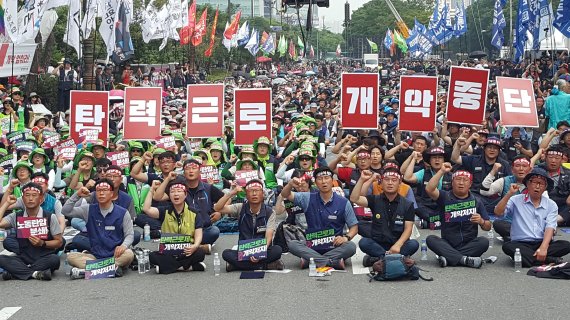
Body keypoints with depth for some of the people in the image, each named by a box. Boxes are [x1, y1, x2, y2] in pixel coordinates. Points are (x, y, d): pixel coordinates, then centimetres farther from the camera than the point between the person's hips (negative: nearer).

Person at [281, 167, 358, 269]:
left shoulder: (344, 203, 2)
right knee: (292, 244, -28)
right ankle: (334, 262, -33)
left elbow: (354, 226, 4)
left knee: (351, 246, -31)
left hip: (334, 246, -1)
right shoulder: (308, 198, 6)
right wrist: (290, 185, -26)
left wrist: (346, 237, -17)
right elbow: (285, 195, -3)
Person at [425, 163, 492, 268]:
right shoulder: (445, 197, 5)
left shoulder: (476, 201, 9)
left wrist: (481, 221, -13)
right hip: (448, 245, 0)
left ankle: (449, 258, -29)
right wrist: (442, 171, -18)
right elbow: (429, 189, -16)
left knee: (484, 241, -27)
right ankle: (465, 259, -36)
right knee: (430, 239, -27)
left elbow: (488, 227, 9)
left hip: (469, 244, 1)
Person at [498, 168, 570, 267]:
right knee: (507, 246, -32)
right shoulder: (516, 200, 7)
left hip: (543, 243, 1)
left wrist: (543, 248, -20)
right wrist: (509, 194, -16)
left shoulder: (551, 205, 9)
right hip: (521, 244, -1)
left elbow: (550, 228, -3)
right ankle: (551, 260, -29)